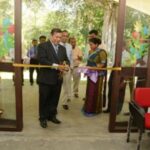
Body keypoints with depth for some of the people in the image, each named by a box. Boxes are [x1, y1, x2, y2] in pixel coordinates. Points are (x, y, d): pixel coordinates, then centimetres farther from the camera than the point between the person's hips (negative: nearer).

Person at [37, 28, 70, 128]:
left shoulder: (62, 48, 15)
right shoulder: (43, 46, -5)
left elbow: (66, 59, 14)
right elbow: (41, 60, -17)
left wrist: (67, 65, -11)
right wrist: (55, 65, -24)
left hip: (58, 78, 6)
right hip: (46, 78, -5)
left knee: (55, 99, 15)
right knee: (44, 99, 6)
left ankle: (52, 116, 31)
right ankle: (43, 118, 21)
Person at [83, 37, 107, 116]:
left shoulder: (101, 52, -13)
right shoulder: (90, 51, 10)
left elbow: (103, 64, -18)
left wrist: (94, 69, -23)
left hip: (97, 75, -7)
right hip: (90, 75, 7)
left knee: (95, 92, 1)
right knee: (89, 91, 13)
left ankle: (93, 110, 14)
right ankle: (88, 107, 27)